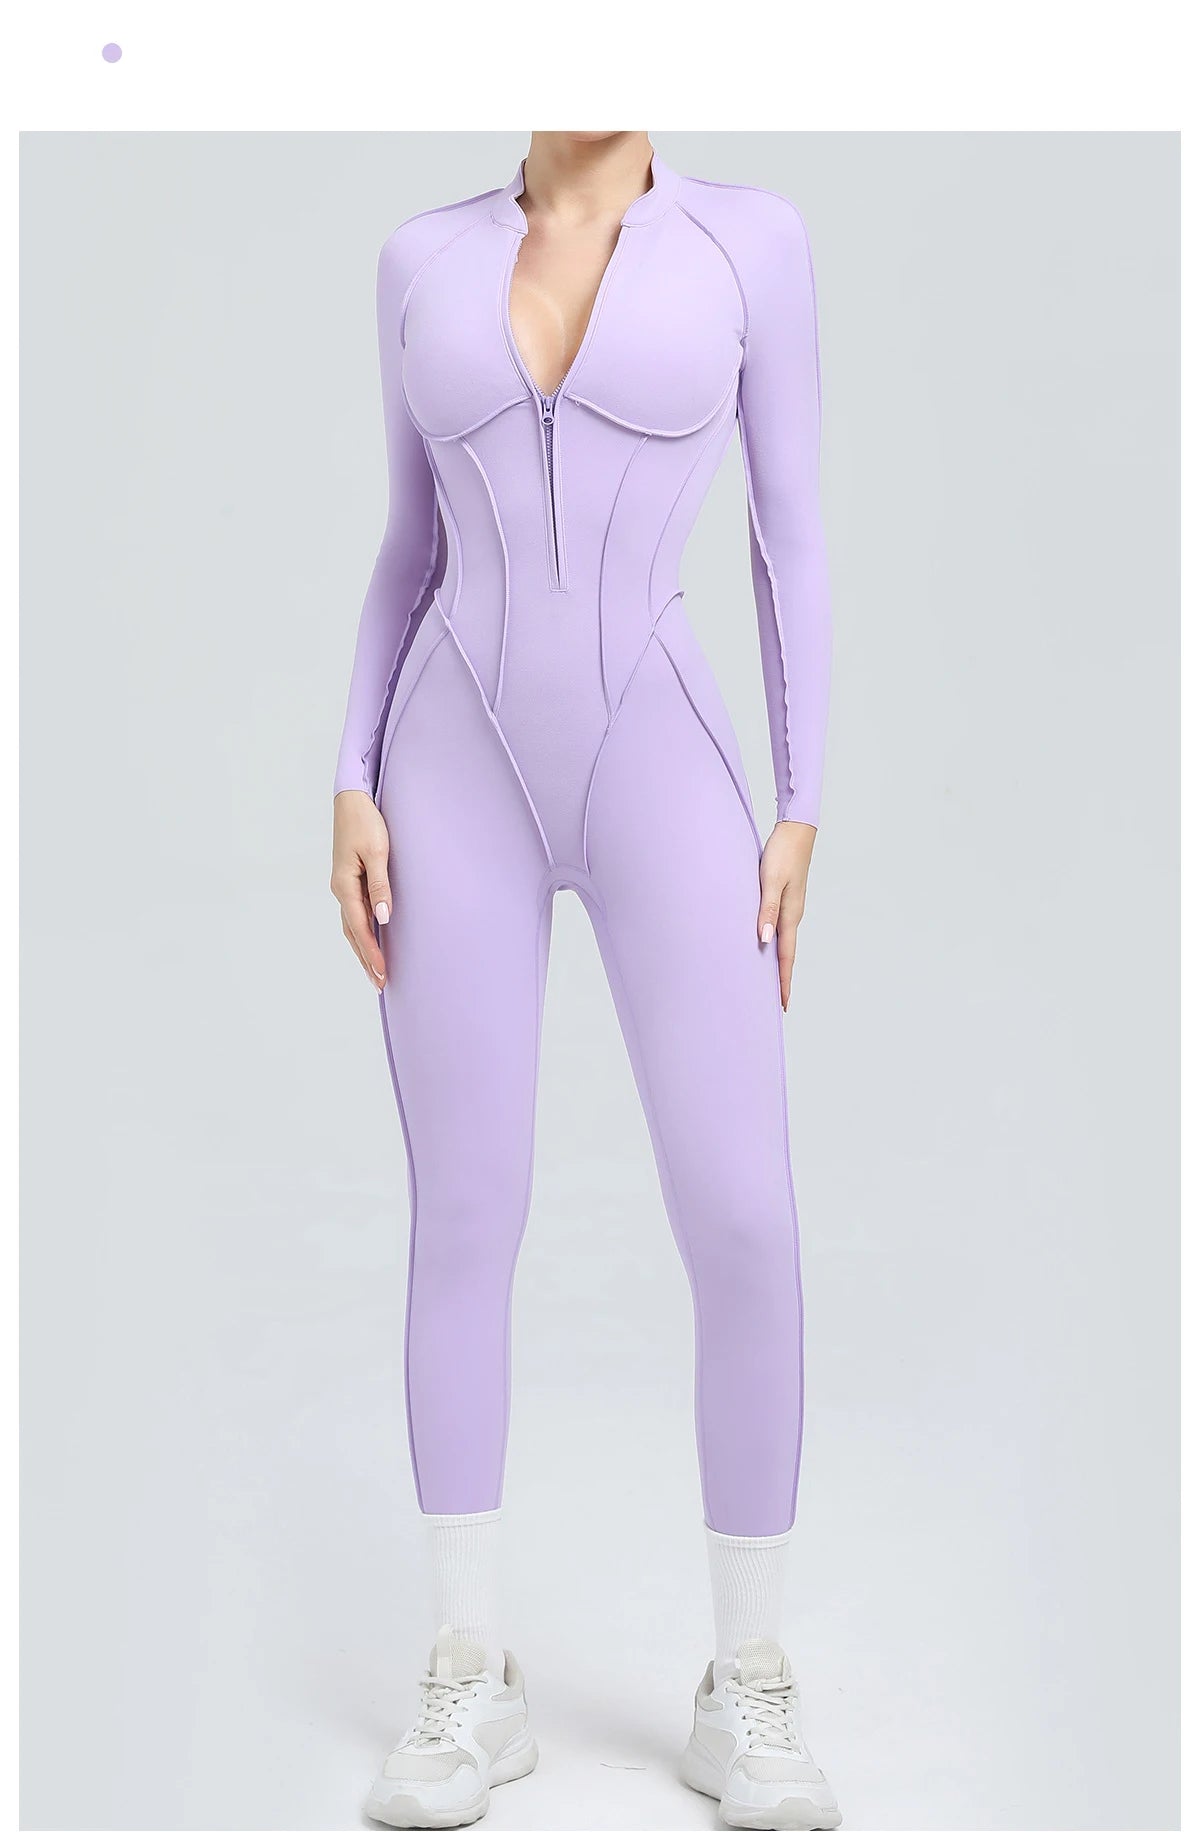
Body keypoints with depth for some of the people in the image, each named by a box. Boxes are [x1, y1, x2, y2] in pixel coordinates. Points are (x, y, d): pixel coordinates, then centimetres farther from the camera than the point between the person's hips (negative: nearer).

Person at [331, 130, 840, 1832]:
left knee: (745, 1228, -10)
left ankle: (748, 1695, 8)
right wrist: (354, 789, 1)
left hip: (659, 778, -1)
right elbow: (414, 546, 11)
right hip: (460, 781, 2)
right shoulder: (428, 260, 9)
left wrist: (802, 811, -4)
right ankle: (473, 1682, 13)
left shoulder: (751, 236, 4)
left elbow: (794, 531, 3)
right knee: (464, 1222, -1)